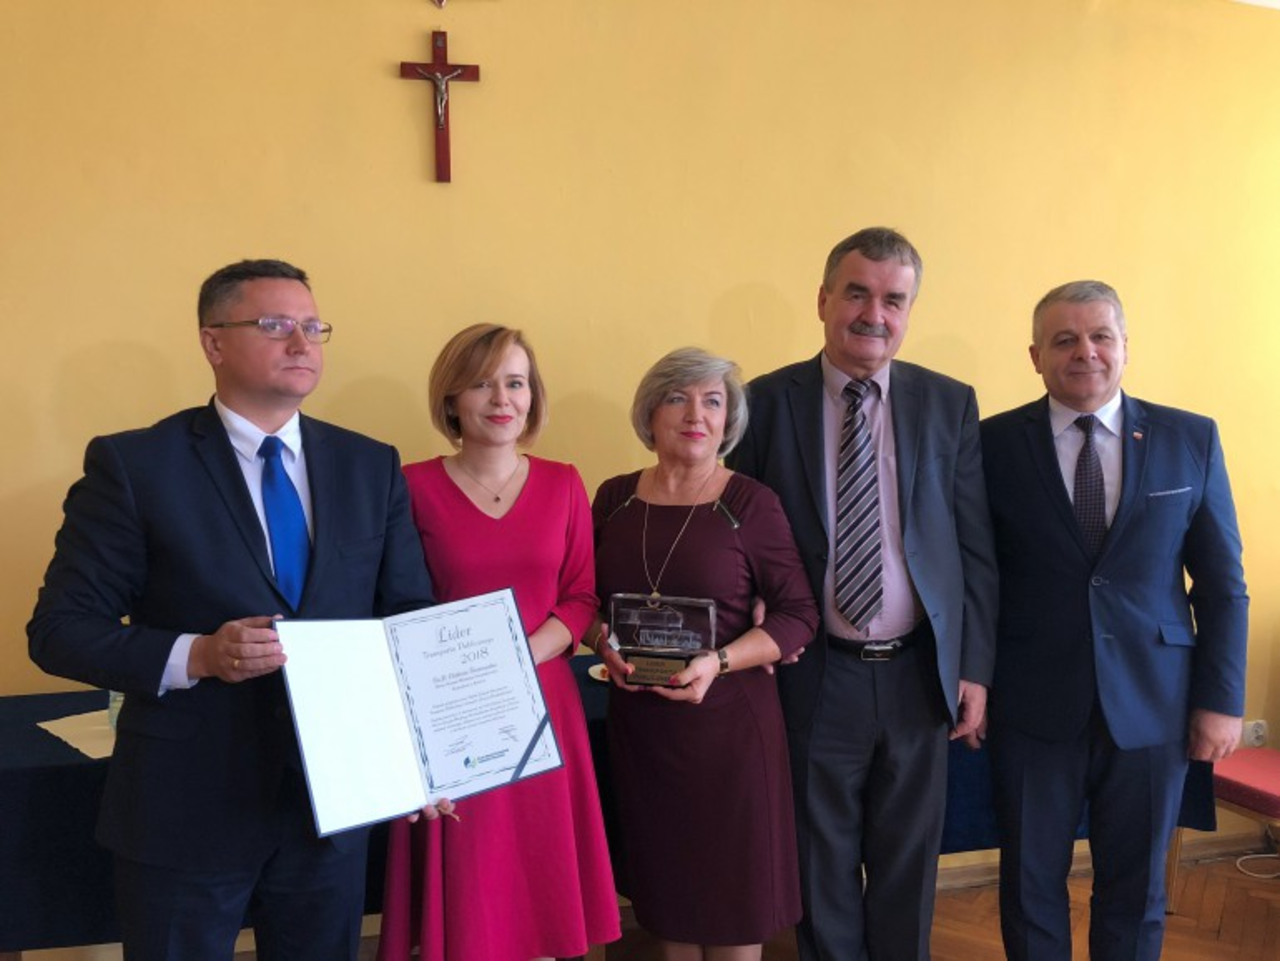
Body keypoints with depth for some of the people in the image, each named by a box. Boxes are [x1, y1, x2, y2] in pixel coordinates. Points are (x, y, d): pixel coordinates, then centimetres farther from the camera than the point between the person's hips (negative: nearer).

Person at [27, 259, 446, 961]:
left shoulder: (371, 466, 4)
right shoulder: (131, 465, -8)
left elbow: (411, 616, 7)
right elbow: (59, 629, -8)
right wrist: (196, 655, -23)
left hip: (335, 793, 4)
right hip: (186, 805, -3)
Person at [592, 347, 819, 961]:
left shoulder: (750, 504, -7)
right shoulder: (615, 498, 3)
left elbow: (798, 613, -7)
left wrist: (718, 663, -20)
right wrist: (606, 647, -8)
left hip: (726, 715, -3)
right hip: (638, 720, 3)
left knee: (732, 886, 8)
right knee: (664, 883, 15)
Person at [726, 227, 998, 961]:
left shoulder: (950, 404, 0)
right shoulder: (767, 402, -5)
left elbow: (976, 546, 2)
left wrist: (975, 668, 1)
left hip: (919, 673, 2)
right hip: (816, 676, -1)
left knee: (910, 863, 17)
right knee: (825, 866, 14)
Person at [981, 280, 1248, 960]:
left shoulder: (1191, 440, 1)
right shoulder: (995, 443, -3)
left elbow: (1222, 582, 3)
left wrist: (1222, 699, 0)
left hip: (1152, 706, 1)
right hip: (1032, 706, -1)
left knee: (1136, 888, 15)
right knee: (1030, 881, 12)